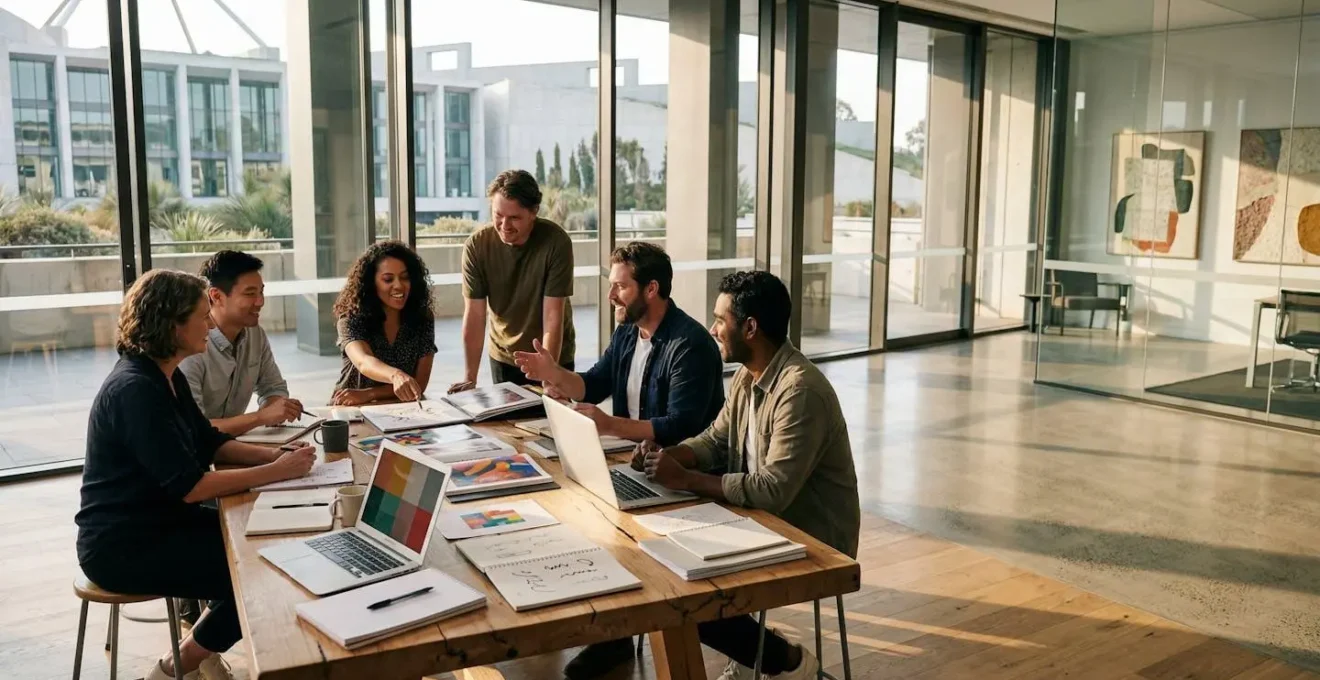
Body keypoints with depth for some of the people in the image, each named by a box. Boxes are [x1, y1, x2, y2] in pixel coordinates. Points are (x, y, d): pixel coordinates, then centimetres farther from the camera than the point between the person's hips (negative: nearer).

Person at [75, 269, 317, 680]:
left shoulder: (167, 377, 7)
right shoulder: (135, 390, -25)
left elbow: (210, 443, 11)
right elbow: (189, 486, -28)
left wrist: (277, 455, -6)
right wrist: (278, 472, -24)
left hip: (159, 520, 10)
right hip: (122, 546, -10)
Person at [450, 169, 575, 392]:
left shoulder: (556, 242, -23)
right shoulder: (476, 245, -17)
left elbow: (553, 318, -24)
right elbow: (474, 316, -15)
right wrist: (469, 377, -21)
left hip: (553, 357, -2)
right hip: (503, 357, 2)